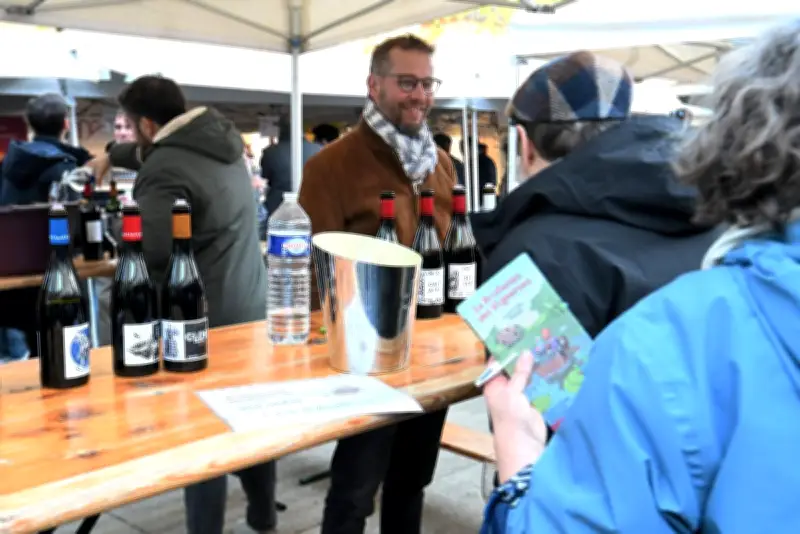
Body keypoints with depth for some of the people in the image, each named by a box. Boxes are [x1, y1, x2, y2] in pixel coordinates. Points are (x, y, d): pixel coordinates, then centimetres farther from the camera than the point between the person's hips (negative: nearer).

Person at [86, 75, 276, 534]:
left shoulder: (163, 172, -18)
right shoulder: (222, 138, 8)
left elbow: (153, 258, -28)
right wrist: (111, 156, 41)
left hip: (206, 320, -8)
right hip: (253, 308, 8)